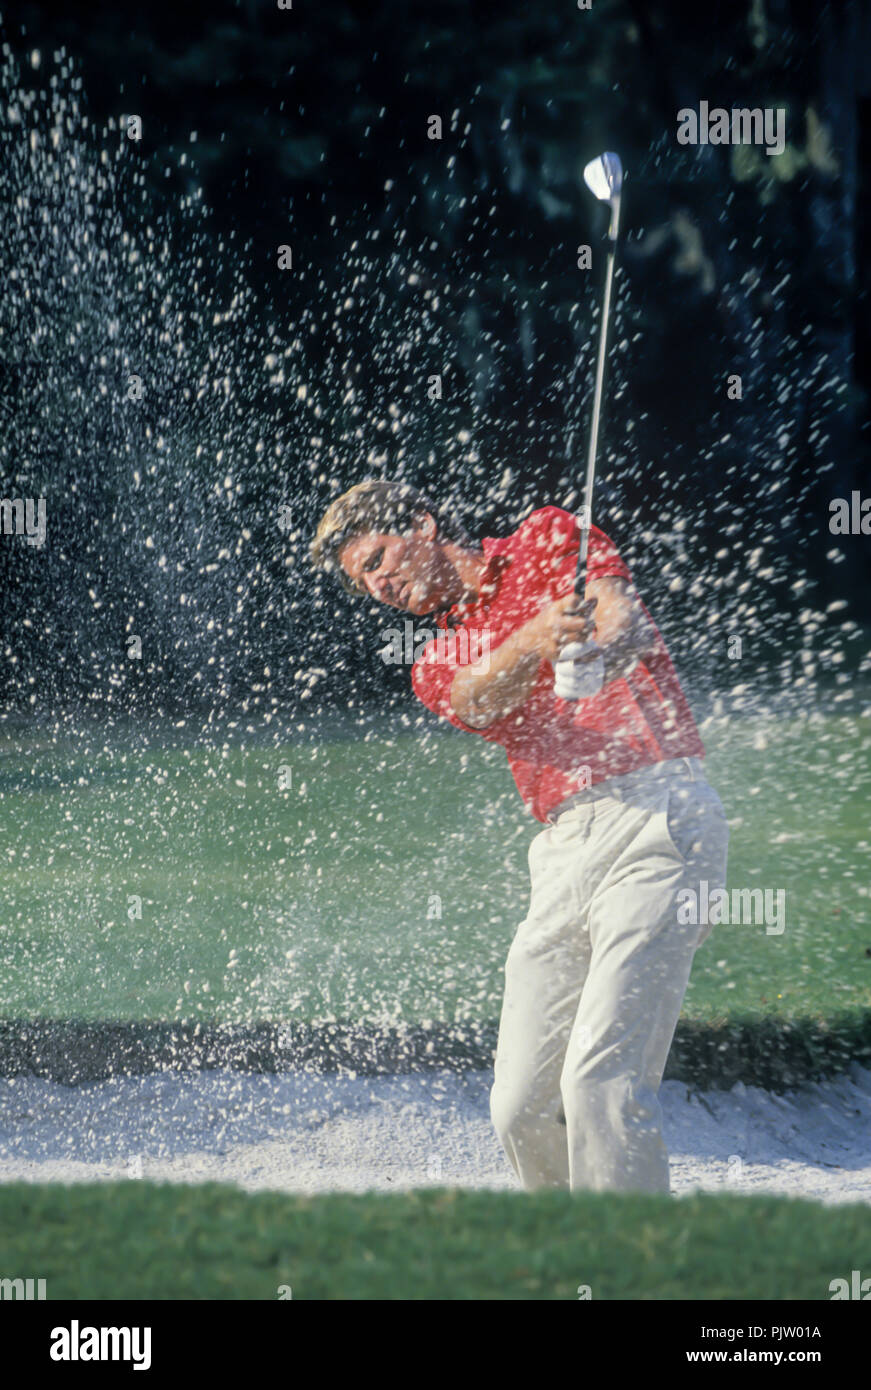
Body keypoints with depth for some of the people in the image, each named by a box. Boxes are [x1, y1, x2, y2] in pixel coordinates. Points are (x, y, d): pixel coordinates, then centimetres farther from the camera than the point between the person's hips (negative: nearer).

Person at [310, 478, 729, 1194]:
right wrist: (535, 638, -27)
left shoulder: (549, 538, 12)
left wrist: (601, 644, -34)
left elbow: (617, 609, -8)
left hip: (658, 810, -6)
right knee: (522, 1107, 1)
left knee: (600, 1077, -19)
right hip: (564, 851, 6)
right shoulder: (437, 669, 22)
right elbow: (479, 699, -3)